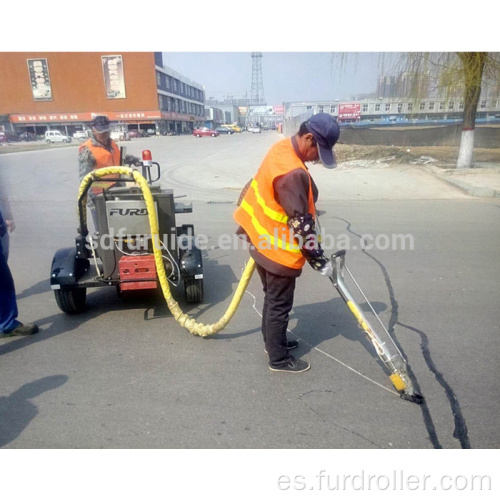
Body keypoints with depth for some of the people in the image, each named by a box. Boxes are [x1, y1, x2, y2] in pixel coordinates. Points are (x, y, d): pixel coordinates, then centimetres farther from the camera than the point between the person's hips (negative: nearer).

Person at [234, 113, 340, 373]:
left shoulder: (282, 147, 2)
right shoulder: (292, 172, -30)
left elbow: (258, 186, 14)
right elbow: (301, 224, -27)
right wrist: (320, 261, -16)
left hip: (263, 240, 10)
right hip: (278, 251, -10)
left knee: (272, 298, 25)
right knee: (279, 305, 8)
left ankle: (273, 341, 44)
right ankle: (279, 359, 26)